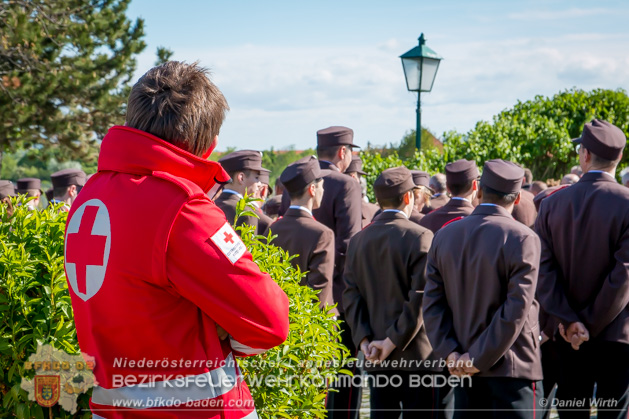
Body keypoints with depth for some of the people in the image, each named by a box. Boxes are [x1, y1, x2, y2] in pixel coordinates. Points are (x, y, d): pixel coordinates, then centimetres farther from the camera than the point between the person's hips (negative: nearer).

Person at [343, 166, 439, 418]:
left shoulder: (358, 240, 7)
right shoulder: (420, 237, -10)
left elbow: (351, 296, 2)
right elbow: (420, 298, -15)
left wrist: (364, 340, -1)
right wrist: (393, 341, -12)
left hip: (375, 358, 5)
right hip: (416, 354, -5)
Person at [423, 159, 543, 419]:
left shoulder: (444, 236, 5)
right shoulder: (523, 239, -11)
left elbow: (432, 302, 1)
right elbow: (517, 309, -17)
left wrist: (450, 353, -3)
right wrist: (479, 359, -12)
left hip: (464, 371, 5)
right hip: (513, 369, -5)